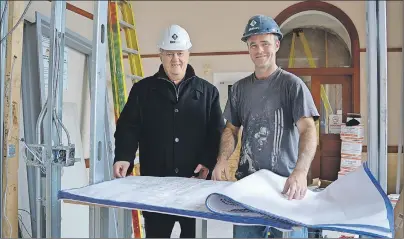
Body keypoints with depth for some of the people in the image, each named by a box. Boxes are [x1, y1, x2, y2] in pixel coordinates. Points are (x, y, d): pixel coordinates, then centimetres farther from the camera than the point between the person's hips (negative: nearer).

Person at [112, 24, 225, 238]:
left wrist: (208, 162, -10)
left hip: (196, 182, 1)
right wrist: (123, 157, -14)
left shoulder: (207, 91, 9)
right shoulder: (143, 89, 8)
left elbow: (217, 132, 5)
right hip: (155, 182, 0)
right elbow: (128, 128, 3)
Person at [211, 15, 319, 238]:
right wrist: (222, 160, -6)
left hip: (285, 182, -3)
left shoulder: (291, 84, -5)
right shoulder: (240, 88, 9)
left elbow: (308, 130, -16)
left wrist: (300, 171, -32)